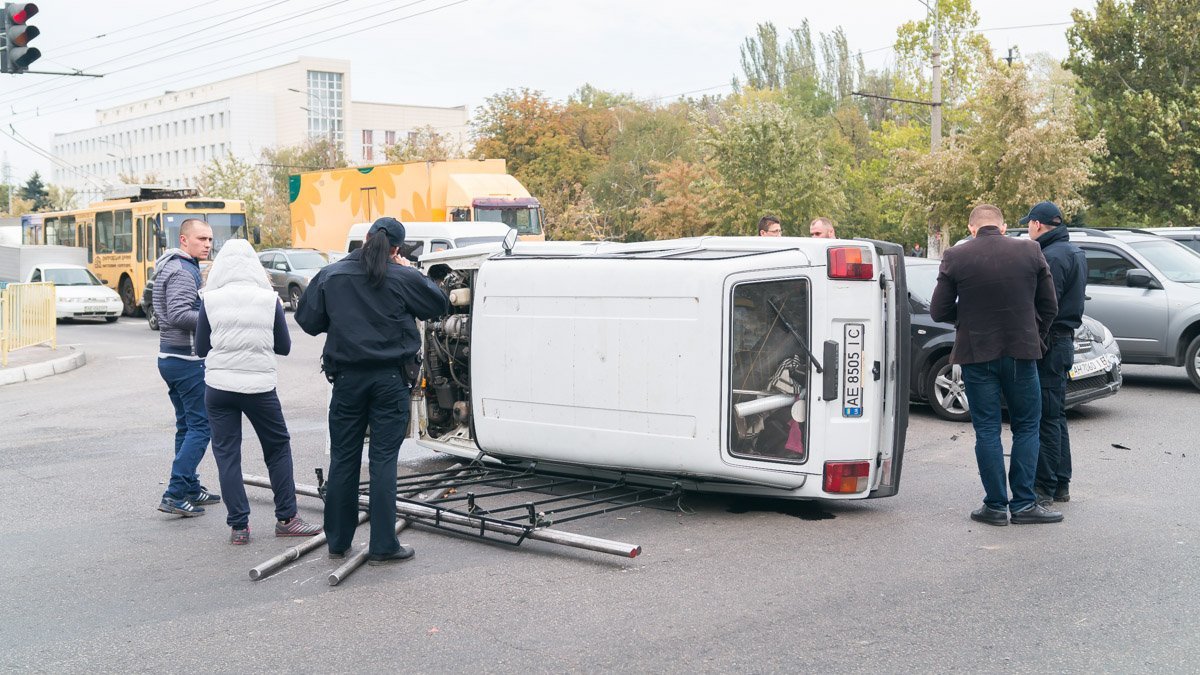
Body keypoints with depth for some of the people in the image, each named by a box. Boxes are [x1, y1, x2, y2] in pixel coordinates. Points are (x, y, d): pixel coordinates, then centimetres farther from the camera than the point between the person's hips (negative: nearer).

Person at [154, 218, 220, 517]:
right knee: (200, 426, -8)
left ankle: (191, 489, 23)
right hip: (187, 360, -10)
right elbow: (179, 315, -24)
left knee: (187, 425, 16)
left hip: (170, 356, 10)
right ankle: (174, 495, -11)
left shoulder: (171, 266, 16)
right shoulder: (182, 271, -16)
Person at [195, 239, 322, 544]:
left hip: (219, 385, 0)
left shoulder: (211, 299, -2)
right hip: (259, 385, 0)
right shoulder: (269, 299, -2)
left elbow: (201, 348, 5)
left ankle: (238, 526, 7)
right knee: (278, 448, 15)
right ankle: (286, 519, 17)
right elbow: (284, 346, 6)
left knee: (226, 455, 8)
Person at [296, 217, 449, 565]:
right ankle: (382, 546, 1)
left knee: (343, 458, 11)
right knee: (384, 460, 0)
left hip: (347, 377, 2)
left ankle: (338, 541, 19)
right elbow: (440, 305, 8)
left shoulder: (329, 276, 2)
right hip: (390, 378, -2)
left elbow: (307, 320, 7)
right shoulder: (403, 278, -5)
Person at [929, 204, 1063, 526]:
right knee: (1026, 427, 11)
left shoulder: (955, 257, -6)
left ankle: (995, 505, 8)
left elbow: (938, 311, -2)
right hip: (1021, 353, 1)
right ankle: (1024, 504, 9)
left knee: (987, 431, 6)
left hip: (977, 354, -1)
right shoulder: (1030, 251, -1)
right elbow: (1049, 306, 4)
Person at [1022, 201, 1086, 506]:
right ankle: (1061, 484, 22)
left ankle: (1044, 487, -2)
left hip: (1048, 345, -10)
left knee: (1045, 418, -6)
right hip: (1064, 341, 10)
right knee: (1056, 416, 16)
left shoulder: (1051, 257, -16)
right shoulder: (1074, 253, 17)